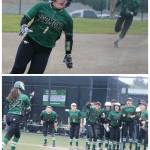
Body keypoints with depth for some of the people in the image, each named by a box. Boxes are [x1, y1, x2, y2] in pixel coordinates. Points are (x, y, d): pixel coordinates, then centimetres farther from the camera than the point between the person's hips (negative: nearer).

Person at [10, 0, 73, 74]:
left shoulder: (67, 18, 1)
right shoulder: (41, 6, -1)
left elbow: (69, 37, 10)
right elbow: (26, 18, -3)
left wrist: (68, 54, 11)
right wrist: (24, 27, -24)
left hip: (45, 49, 1)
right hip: (30, 41, -1)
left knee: (35, 73, -3)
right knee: (18, 68, -10)